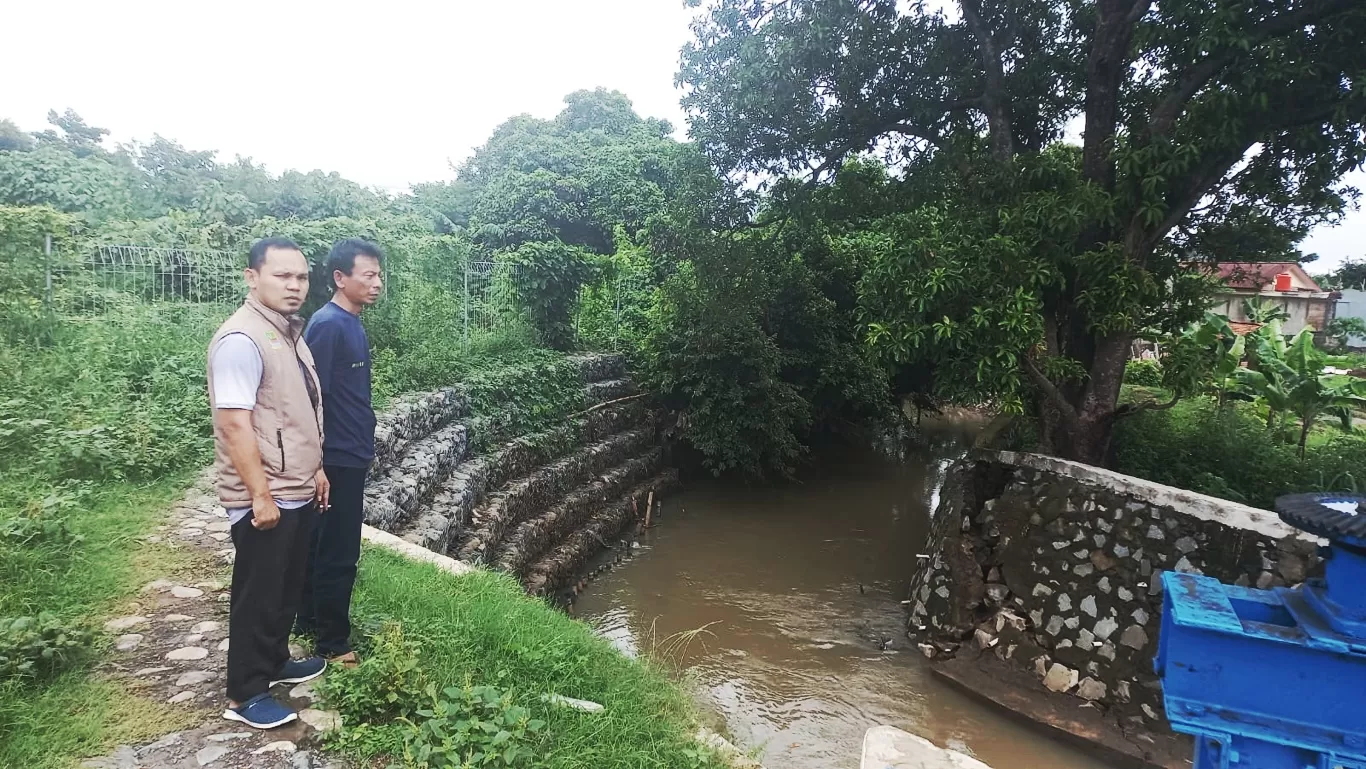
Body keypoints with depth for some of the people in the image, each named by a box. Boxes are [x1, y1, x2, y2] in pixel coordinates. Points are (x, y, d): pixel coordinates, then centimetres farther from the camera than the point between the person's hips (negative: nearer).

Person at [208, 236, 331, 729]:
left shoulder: (290, 332, 10)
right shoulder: (241, 339, -19)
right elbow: (235, 423, -23)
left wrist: (316, 469, 19)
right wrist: (261, 494, -22)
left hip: (298, 491, 9)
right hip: (264, 498, -9)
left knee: (287, 588, 21)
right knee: (258, 595, 4)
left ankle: (274, 661, 39)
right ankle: (244, 695, 19)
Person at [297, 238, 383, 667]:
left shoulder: (350, 324, 10)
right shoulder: (328, 325, -18)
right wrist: (320, 465, -19)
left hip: (348, 457, 10)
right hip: (337, 461, -9)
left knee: (320, 545, 20)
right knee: (338, 554, 1)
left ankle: (309, 623, 34)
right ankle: (332, 644, 13)